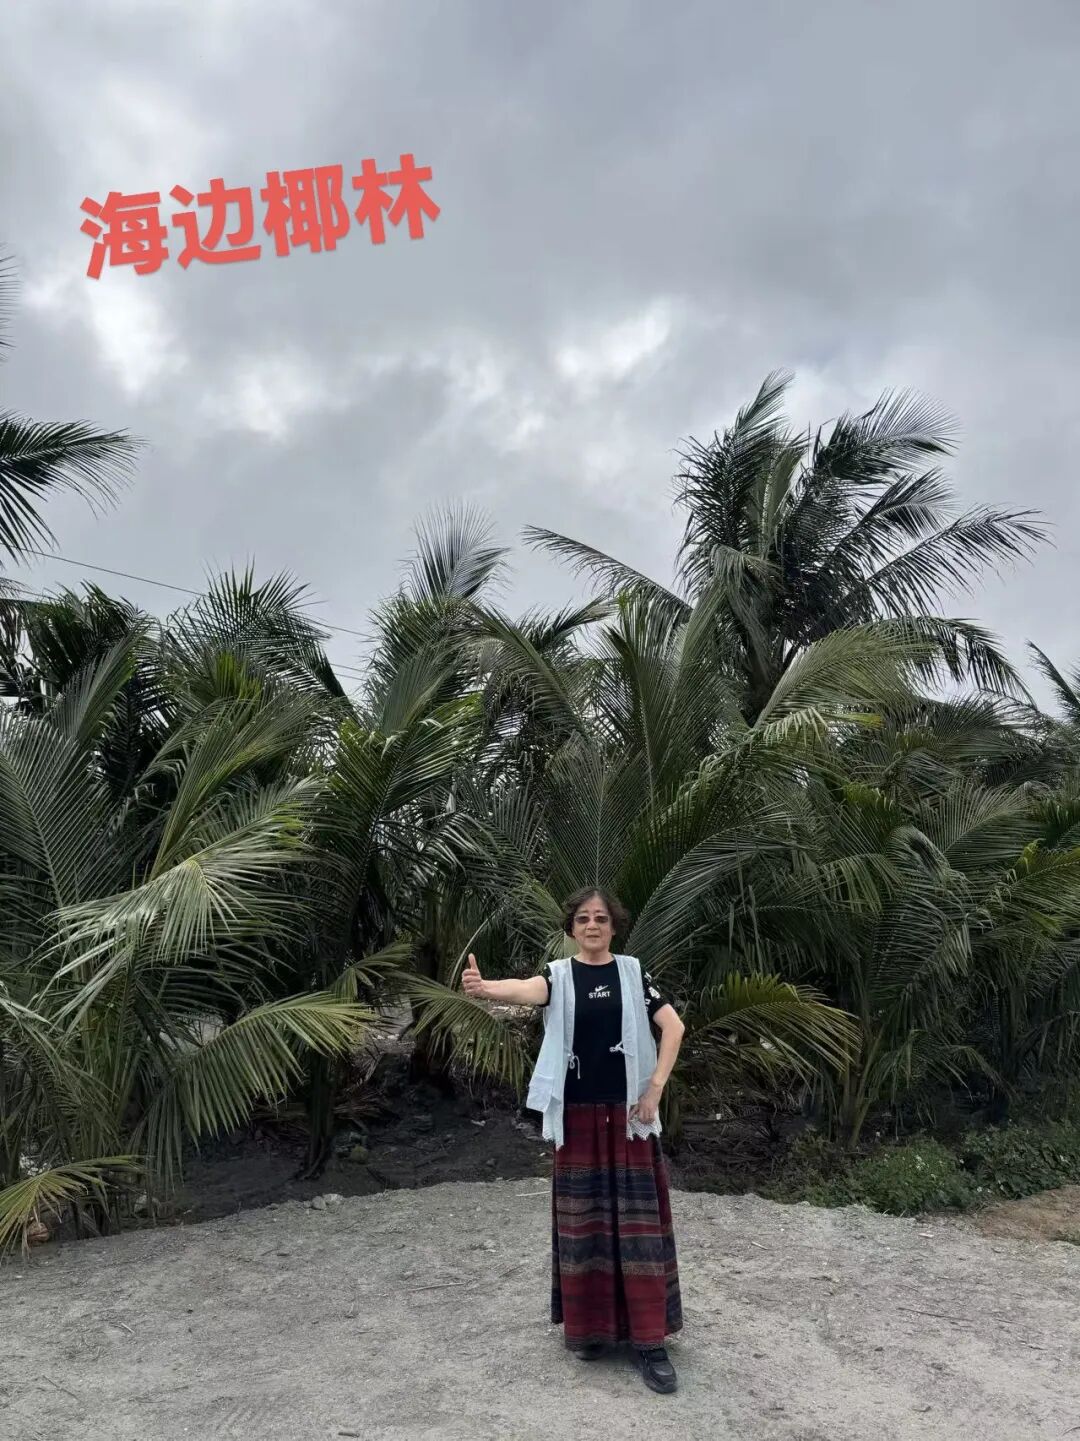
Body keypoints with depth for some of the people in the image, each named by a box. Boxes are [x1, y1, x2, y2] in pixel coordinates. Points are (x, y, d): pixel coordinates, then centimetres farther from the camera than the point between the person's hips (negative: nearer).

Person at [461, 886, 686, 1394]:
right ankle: (591, 1327, 24)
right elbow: (527, 991, -25)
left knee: (638, 1220, 3)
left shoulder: (632, 971, 1)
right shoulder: (559, 975, -2)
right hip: (577, 1117, 0)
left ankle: (648, 1339, 10)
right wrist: (485, 988, -47)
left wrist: (655, 1088, -12)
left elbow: (673, 1026, -3)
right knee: (582, 1221, 7)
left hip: (628, 1115, 0)